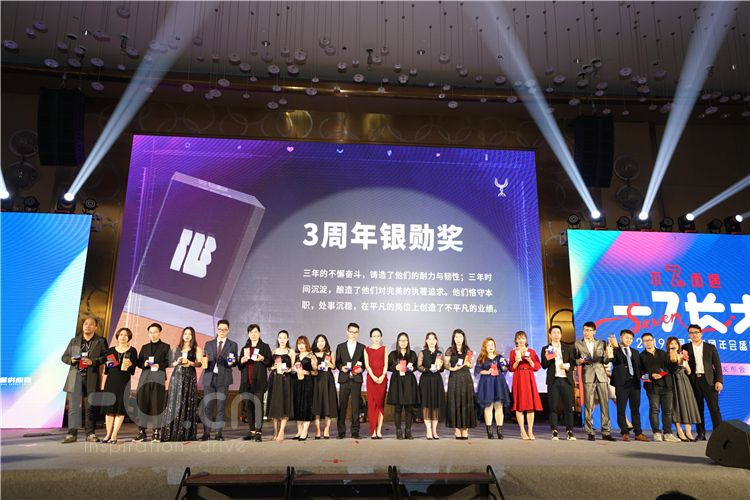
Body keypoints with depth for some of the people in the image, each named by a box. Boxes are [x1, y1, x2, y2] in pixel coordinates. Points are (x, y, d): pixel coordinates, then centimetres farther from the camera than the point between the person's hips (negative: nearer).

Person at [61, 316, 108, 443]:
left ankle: (90, 434, 11)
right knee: (73, 406, -1)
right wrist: (71, 360, -5)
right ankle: (72, 434, 3)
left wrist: (93, 361, -17)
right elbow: (64, 357, 16)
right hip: (75, 377, 2)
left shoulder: (100, 342, 5)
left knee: (90, 407, 4)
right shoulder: (74, 341, 14)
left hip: (91, 378, -2)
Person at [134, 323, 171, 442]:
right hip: (145, 377, 3)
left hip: (159, 377, -3)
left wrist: (159, 365, -14)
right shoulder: (145, 347, 19)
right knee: (143, 402, -3)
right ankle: (142, 431, 3)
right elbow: (139, 362, 15)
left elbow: (168, 362, 2)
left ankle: (156, 432, -2)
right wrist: (144, 364, -5)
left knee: (157, 403, -6)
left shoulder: (165, 347, 9)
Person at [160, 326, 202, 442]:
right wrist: (177, 362, -4)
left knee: (187, 403, -5)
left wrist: (189, 362, -15)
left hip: (189, 377, -2)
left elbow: (199, 363, 1)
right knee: (174, 403, -4)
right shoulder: (176, 348, 16)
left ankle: (187, 433, -3)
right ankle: (172, 433, -3)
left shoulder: (196, 349, 9)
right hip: (177, 376, 2)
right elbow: (171, 363, 16)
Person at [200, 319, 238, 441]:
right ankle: (206, 432, 9)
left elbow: (235, 362, 6)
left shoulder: (233, 345, 8)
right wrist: (204, 363, -8)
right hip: (209, 378, 2)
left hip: (223, 379, -2)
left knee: (221, 407, 0)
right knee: (206, 406, 0)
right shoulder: (209, 344, 14)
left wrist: (231, 362, -15)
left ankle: (219, 433, 7)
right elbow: (204, 360, 14)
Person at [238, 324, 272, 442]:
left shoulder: (265, 347, 7)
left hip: (259, 381, -4)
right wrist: (242, 361, -2)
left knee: (258, 405, -11)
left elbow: (270, 363, 3)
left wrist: (263, 359, -14)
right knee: (248, 405, 5)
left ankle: (258, 432, -12)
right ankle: (251, 431, 14)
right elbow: (239, 367, 20)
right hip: (247, 381, 4)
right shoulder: (244, 348, 19)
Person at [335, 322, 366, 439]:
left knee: (356, 406, 0)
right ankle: (341, 431, 7)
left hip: (356, 379, 0)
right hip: (344, 379, 1)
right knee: (342, 406, 1)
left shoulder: (362, 347, 10)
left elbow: (364, 363, 10)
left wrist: (361, 369, -10)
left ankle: (355, 431, 7)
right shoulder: (340, 347, 12)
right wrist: (341, 367, -9)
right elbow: (337, 362, 11)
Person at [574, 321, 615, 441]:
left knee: (605, 405, 0)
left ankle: (605, 432, 5)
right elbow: (575, 361, 11)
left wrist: (609, 356, -8)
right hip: (588, 376, -2)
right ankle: (589, 432, 3)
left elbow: (605, 360, 12)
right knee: (588, 406, -3)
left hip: (601, 376, 2)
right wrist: (580, 361, -9)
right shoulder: (578, 344, 11)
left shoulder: (601, 343, 16)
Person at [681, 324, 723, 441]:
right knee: (698, 408, 4)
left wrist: (719, 381, -3)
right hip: (693, 381, 1)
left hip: (708, 380, -1)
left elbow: (717, 365, 5)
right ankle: (701, 434, 10)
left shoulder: (710, 347, 9)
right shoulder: (685, 348, 9)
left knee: (714, 407, -5)